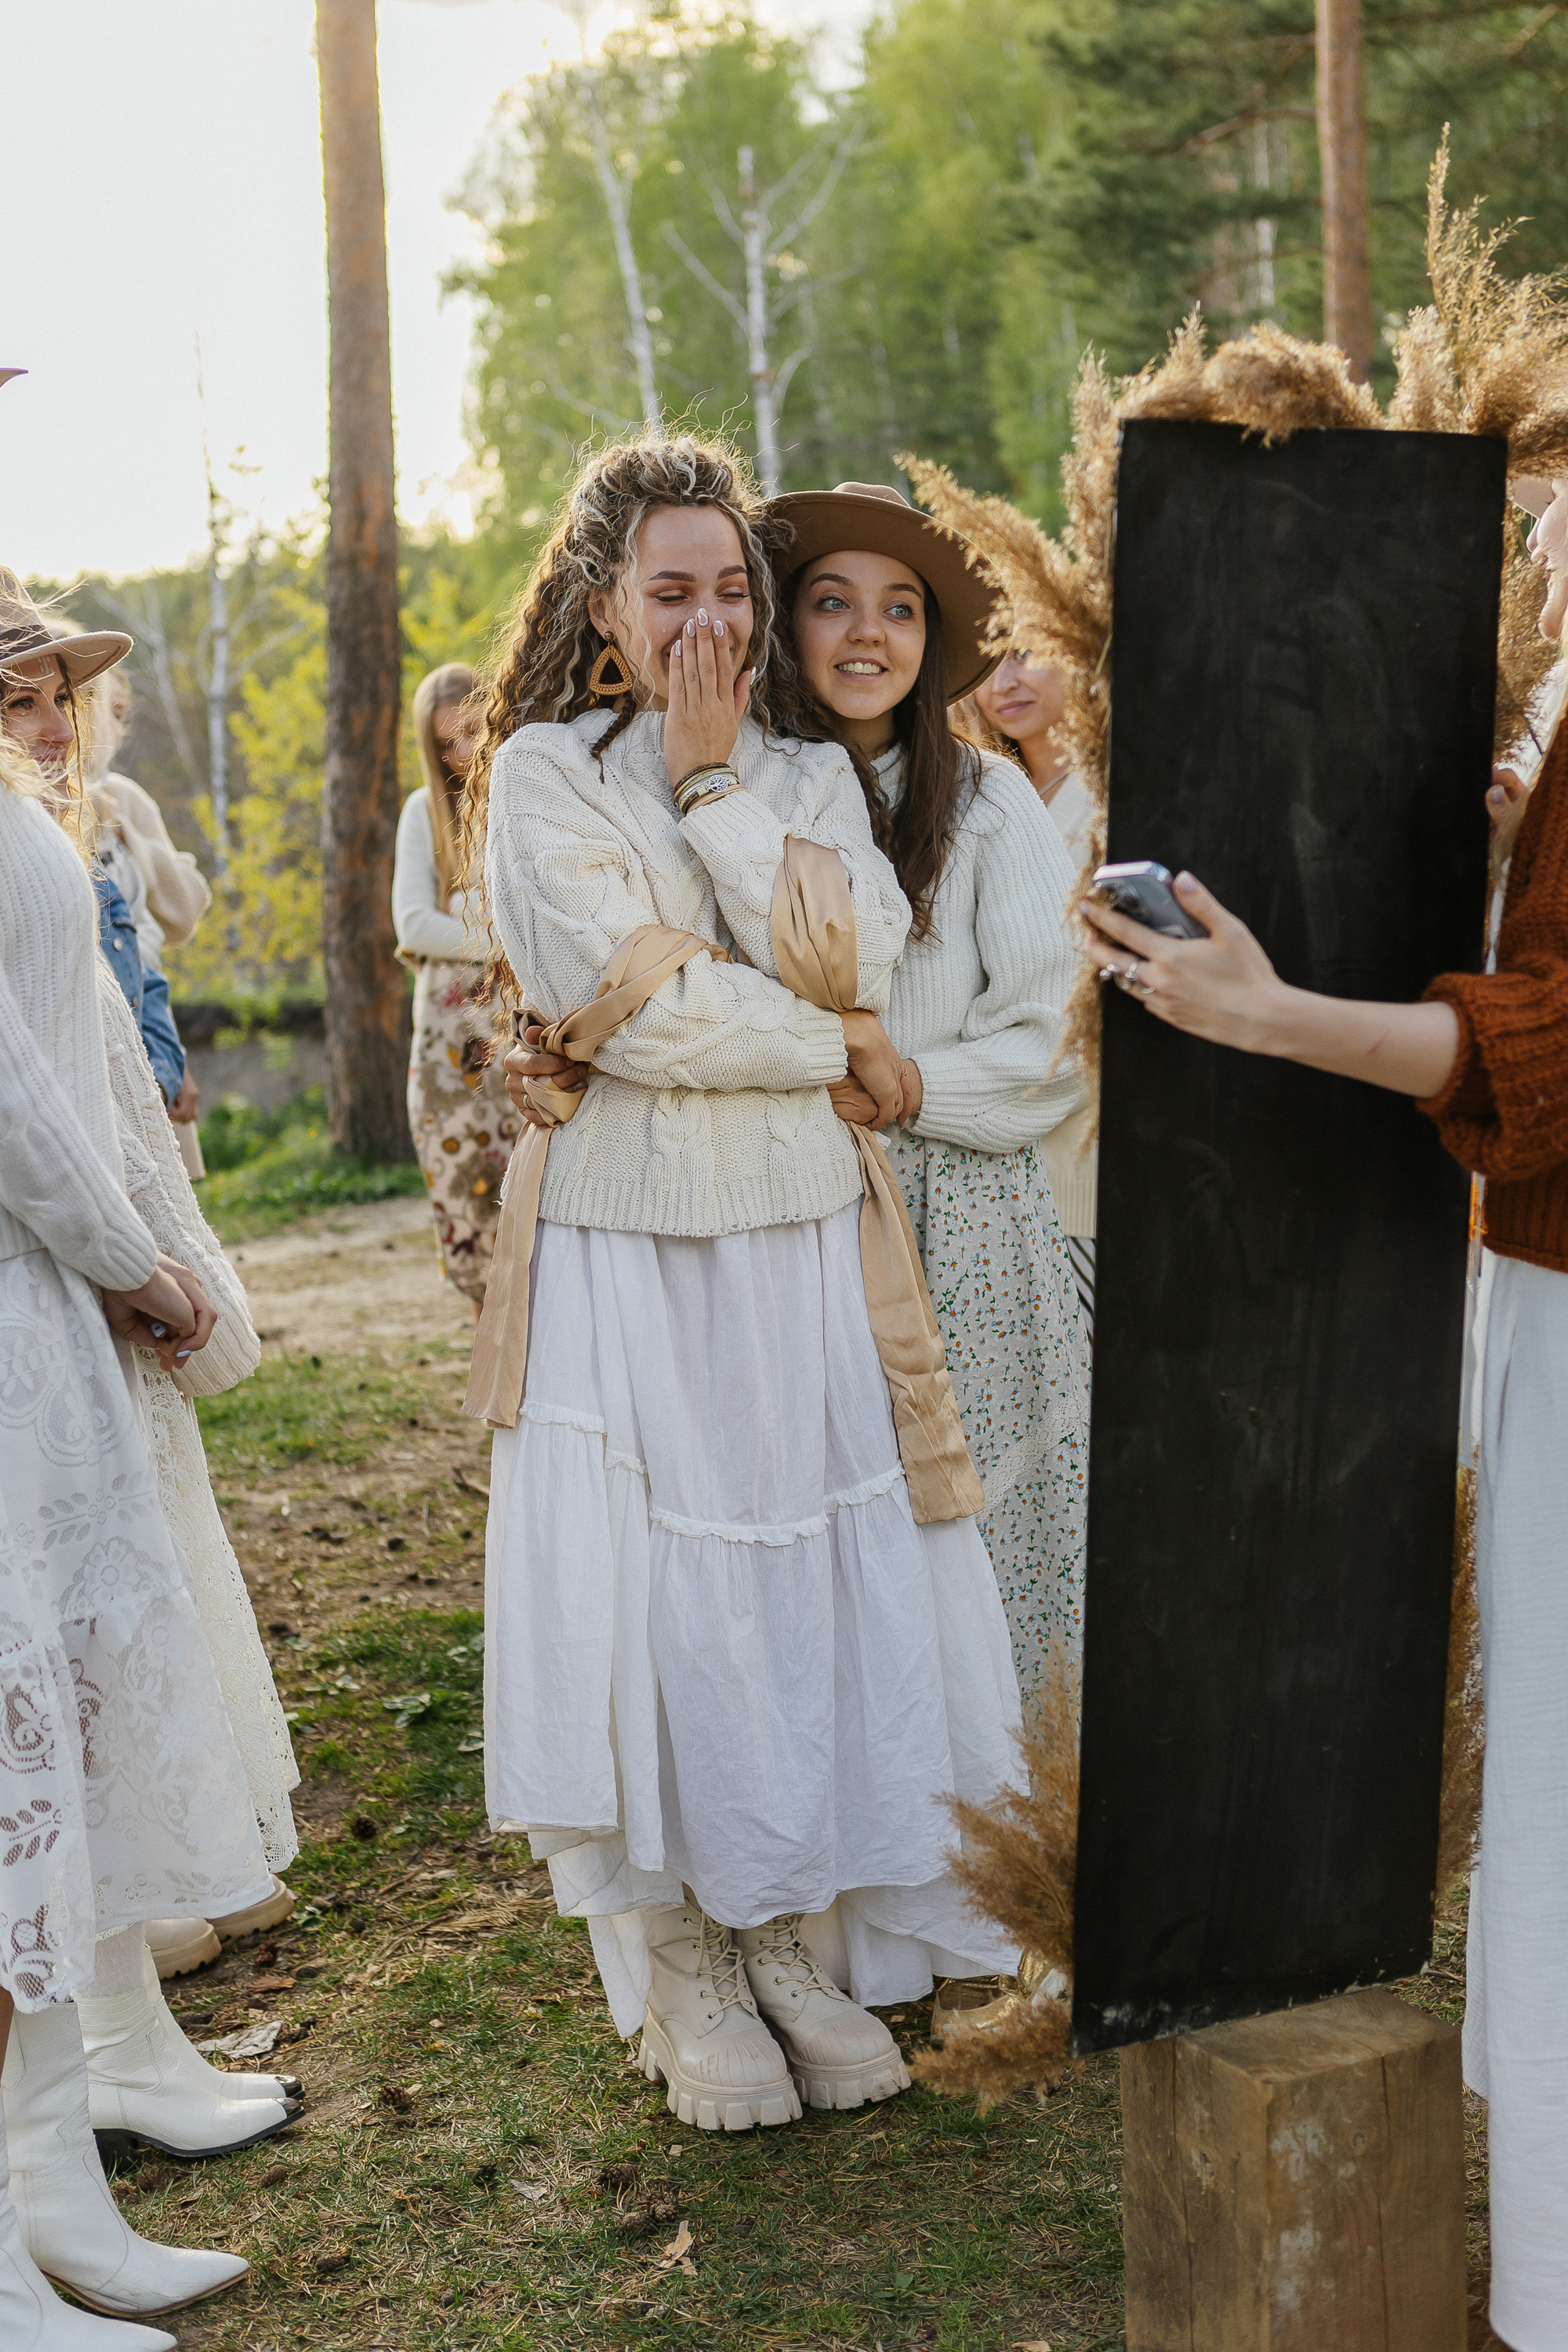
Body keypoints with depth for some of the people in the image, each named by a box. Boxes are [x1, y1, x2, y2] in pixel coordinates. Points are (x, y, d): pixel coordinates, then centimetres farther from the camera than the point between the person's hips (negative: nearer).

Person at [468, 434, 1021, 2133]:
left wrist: (720, 781, -9)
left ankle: (803, 1940, 20)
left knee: (822, 1578, 4)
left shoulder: (809, 770, 10)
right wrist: (834, 1051, -5)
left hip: (805, 1232, 3)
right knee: (651, 1591, -1)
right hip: (624, 1242, -3)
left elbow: (846, 964, -8)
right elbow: (635, 1006, -12)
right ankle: (682, 1962, 16)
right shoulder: (544, 773, -1)